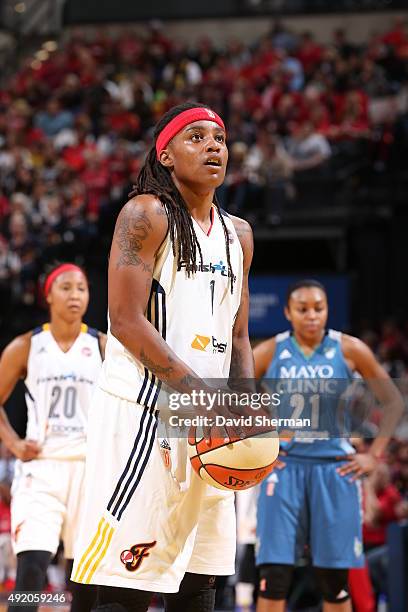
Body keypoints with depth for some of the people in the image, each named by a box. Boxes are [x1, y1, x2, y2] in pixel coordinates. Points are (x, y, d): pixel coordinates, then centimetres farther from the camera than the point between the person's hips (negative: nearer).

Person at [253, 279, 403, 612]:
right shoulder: (269, 352, -1)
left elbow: (394, 402, 5)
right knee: (274, 577, -7)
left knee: (335, 580, 2)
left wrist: (374, 455, 0)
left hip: (335, 468, 0)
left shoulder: (349, 349, -1)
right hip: (284, 466, 0)